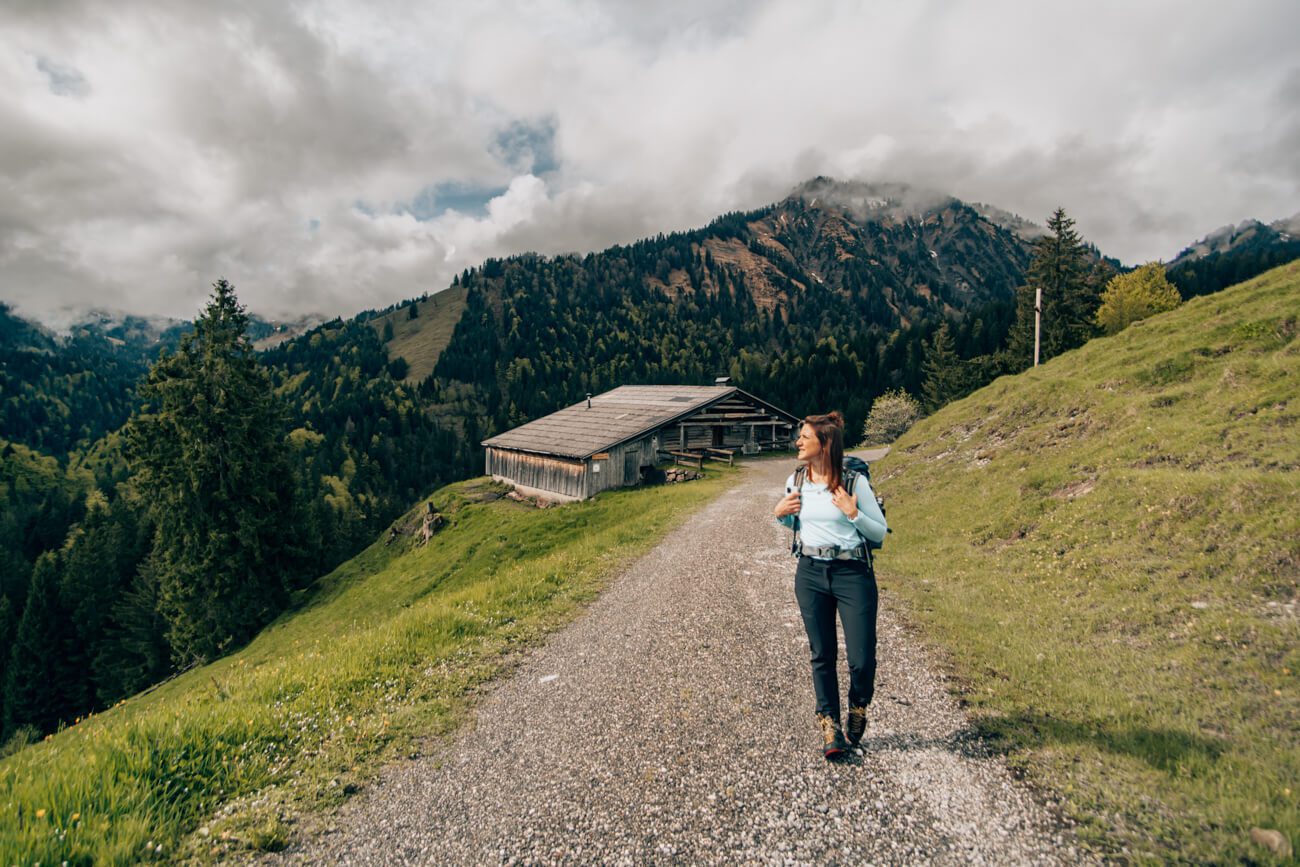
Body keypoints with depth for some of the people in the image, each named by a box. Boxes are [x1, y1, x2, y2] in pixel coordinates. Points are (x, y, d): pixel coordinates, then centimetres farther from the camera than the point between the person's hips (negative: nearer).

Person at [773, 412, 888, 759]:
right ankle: (829, 726, 26)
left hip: (853, 573, -3)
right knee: (822, 654, 10)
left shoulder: (855, 481, -10)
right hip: (810, 574, 4)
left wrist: (853, 513, -20)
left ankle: (858, 707, 32)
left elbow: (879, 533, -3)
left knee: (862, 658, -1)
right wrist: (780, 513, -1)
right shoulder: (796, 482, 3)